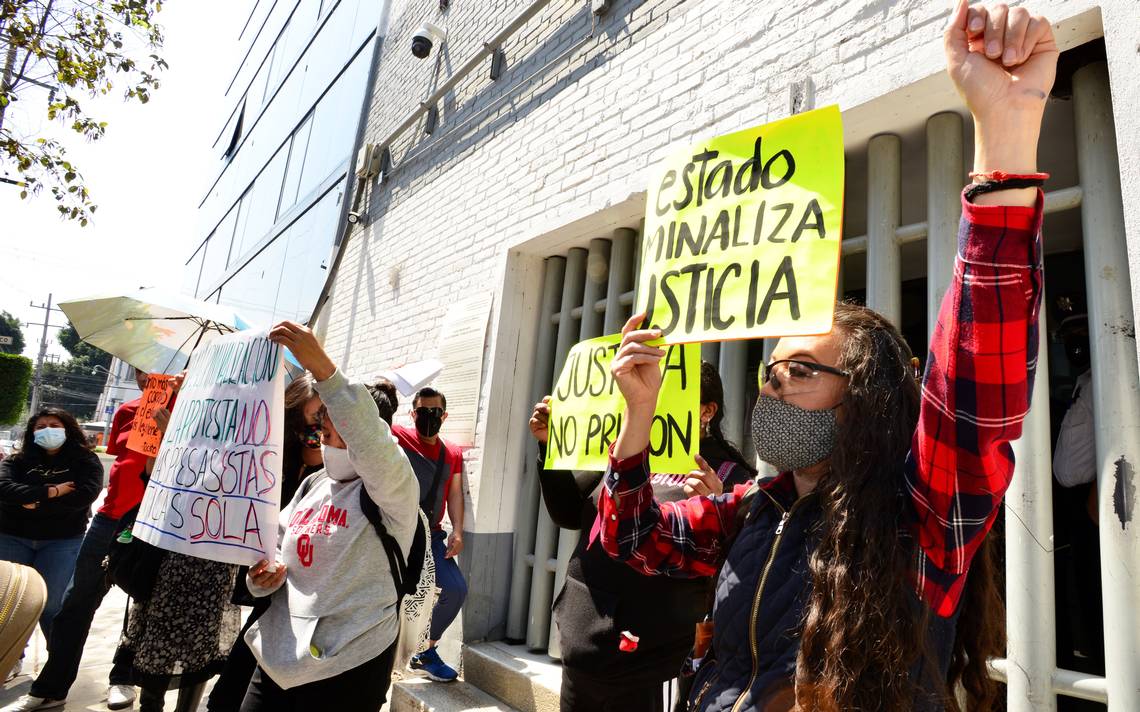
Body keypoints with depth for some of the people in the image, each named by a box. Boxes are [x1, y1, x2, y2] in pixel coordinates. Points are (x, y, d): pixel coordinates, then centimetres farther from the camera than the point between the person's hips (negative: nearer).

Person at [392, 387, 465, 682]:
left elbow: (455, 493, 7)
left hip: (431, 535, 5)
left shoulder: (453, 453, 9)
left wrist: (457, 530, -5)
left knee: (456, 589, -2)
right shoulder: (397, 437, -3)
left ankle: (425, 653, 18)